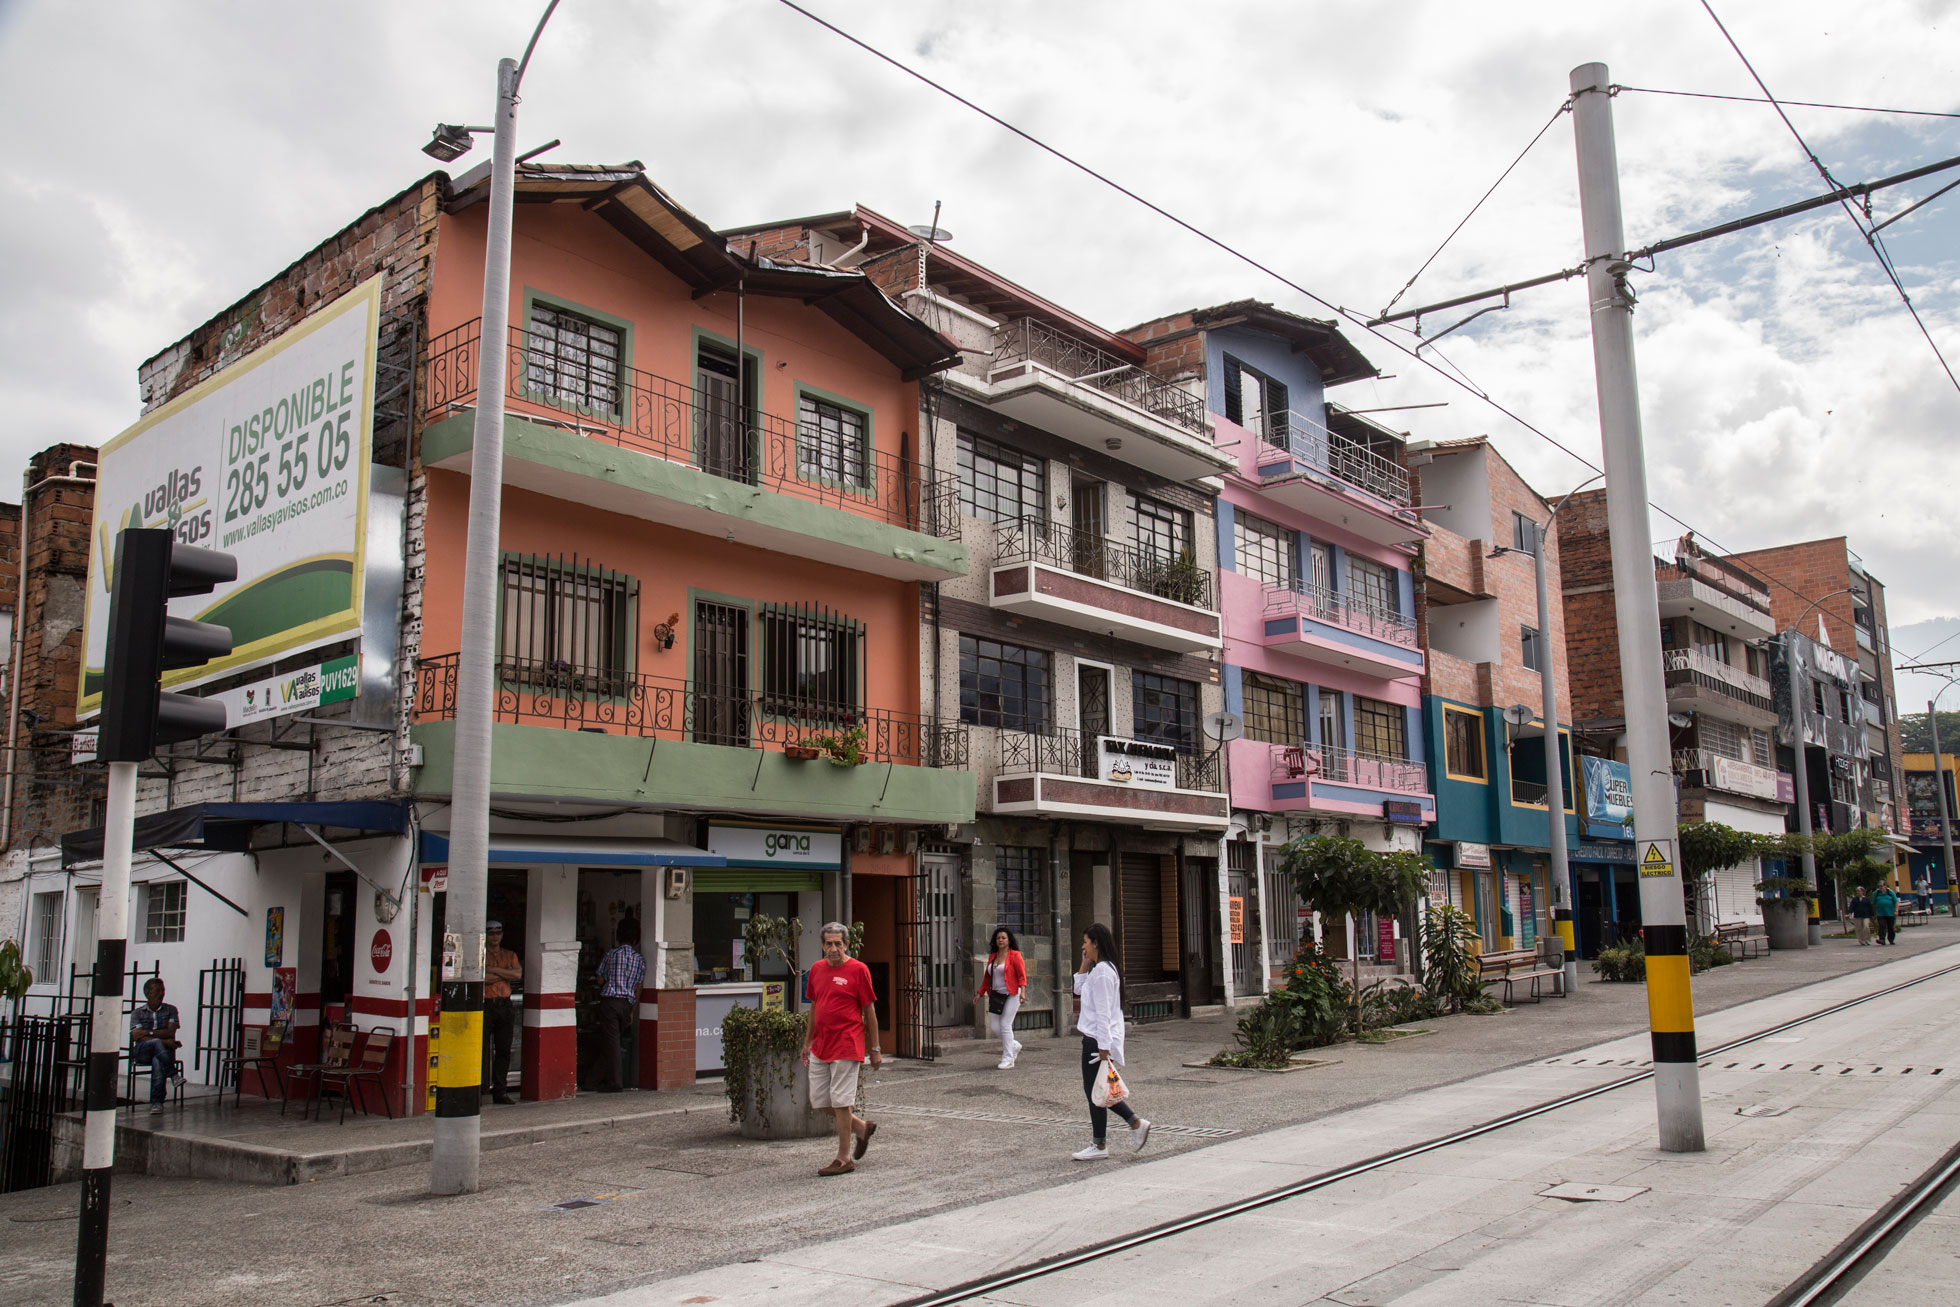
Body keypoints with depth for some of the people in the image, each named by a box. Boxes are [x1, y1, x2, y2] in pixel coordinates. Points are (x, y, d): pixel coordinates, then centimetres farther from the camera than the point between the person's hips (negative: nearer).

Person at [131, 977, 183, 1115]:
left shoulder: (170, 1009, 14)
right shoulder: (138, 1012, 12)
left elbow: (170, 1032, 0)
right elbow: (136, 1037, -3)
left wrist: (148, 1033, -12)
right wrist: (164, 1041, -17)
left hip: (163, 1049, 0)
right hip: (142, 1051, 0)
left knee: (157, 1061, -37)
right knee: (157, 1043, -37)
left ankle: (156, 1103, -36)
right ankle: (174, 1075, -38)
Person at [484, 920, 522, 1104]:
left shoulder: (510, 955, 16)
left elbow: (518, 974, -1)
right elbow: (479, 977, -13)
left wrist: (493, 970, -7)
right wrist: (505, 974, -5)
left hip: (504, 1005, 4)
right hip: (485, 1005, -4)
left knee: (503, 1050, 4)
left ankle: (499, 1091, 8)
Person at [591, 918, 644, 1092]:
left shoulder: (612, 954, -4)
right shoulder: (640, 959, 6)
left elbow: (600, 980, 2)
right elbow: (638, 988, 8)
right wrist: (632, 1012, 14)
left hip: (610, 1001, -4)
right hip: (627, 1004, 4)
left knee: (610, 1041, -2)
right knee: (618, 1040, 14)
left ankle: (614, 1082, -2)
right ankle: (604, 1077, 20)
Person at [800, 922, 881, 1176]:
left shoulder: (858, 970, -7)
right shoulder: (817, 970, 10)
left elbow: (869, 1011, -4)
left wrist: (875, 1049, -4)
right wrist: (807, 1043, 17)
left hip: (846, 1046, -7)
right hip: (820, 1048, 7)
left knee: (841, 1101, -4)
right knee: (818, 1101, 9)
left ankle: (844, 1159, 8)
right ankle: (861, 1127, 30)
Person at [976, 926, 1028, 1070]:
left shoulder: (1015, 955, -5)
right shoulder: (992, 957, 14)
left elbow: (1022, 975, -11)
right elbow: (987, 977, 20)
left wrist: (1022, 991, -23)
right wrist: (980, 993, 16)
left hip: (1011, 995, -6)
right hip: (996, 996, 7)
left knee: (1005, 1025, -9)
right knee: (994, 1028, 2)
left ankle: (1008, 1060, 0)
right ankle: (1014, 1046, 28)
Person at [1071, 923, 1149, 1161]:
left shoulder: (1102, 971, -18)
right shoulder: (1099, 968, 13)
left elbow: (1103, 1012, -21)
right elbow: (1079, 989, 27)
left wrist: (1103, 1047, -22)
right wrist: (1085, 964, 15)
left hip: (1098, 1040, -10)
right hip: (1095, 1038, 10)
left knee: (1094, 1090, 0)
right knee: (1095, 1090, 15)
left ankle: (1099, 1146, 9)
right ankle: (1136, 1123, 16)